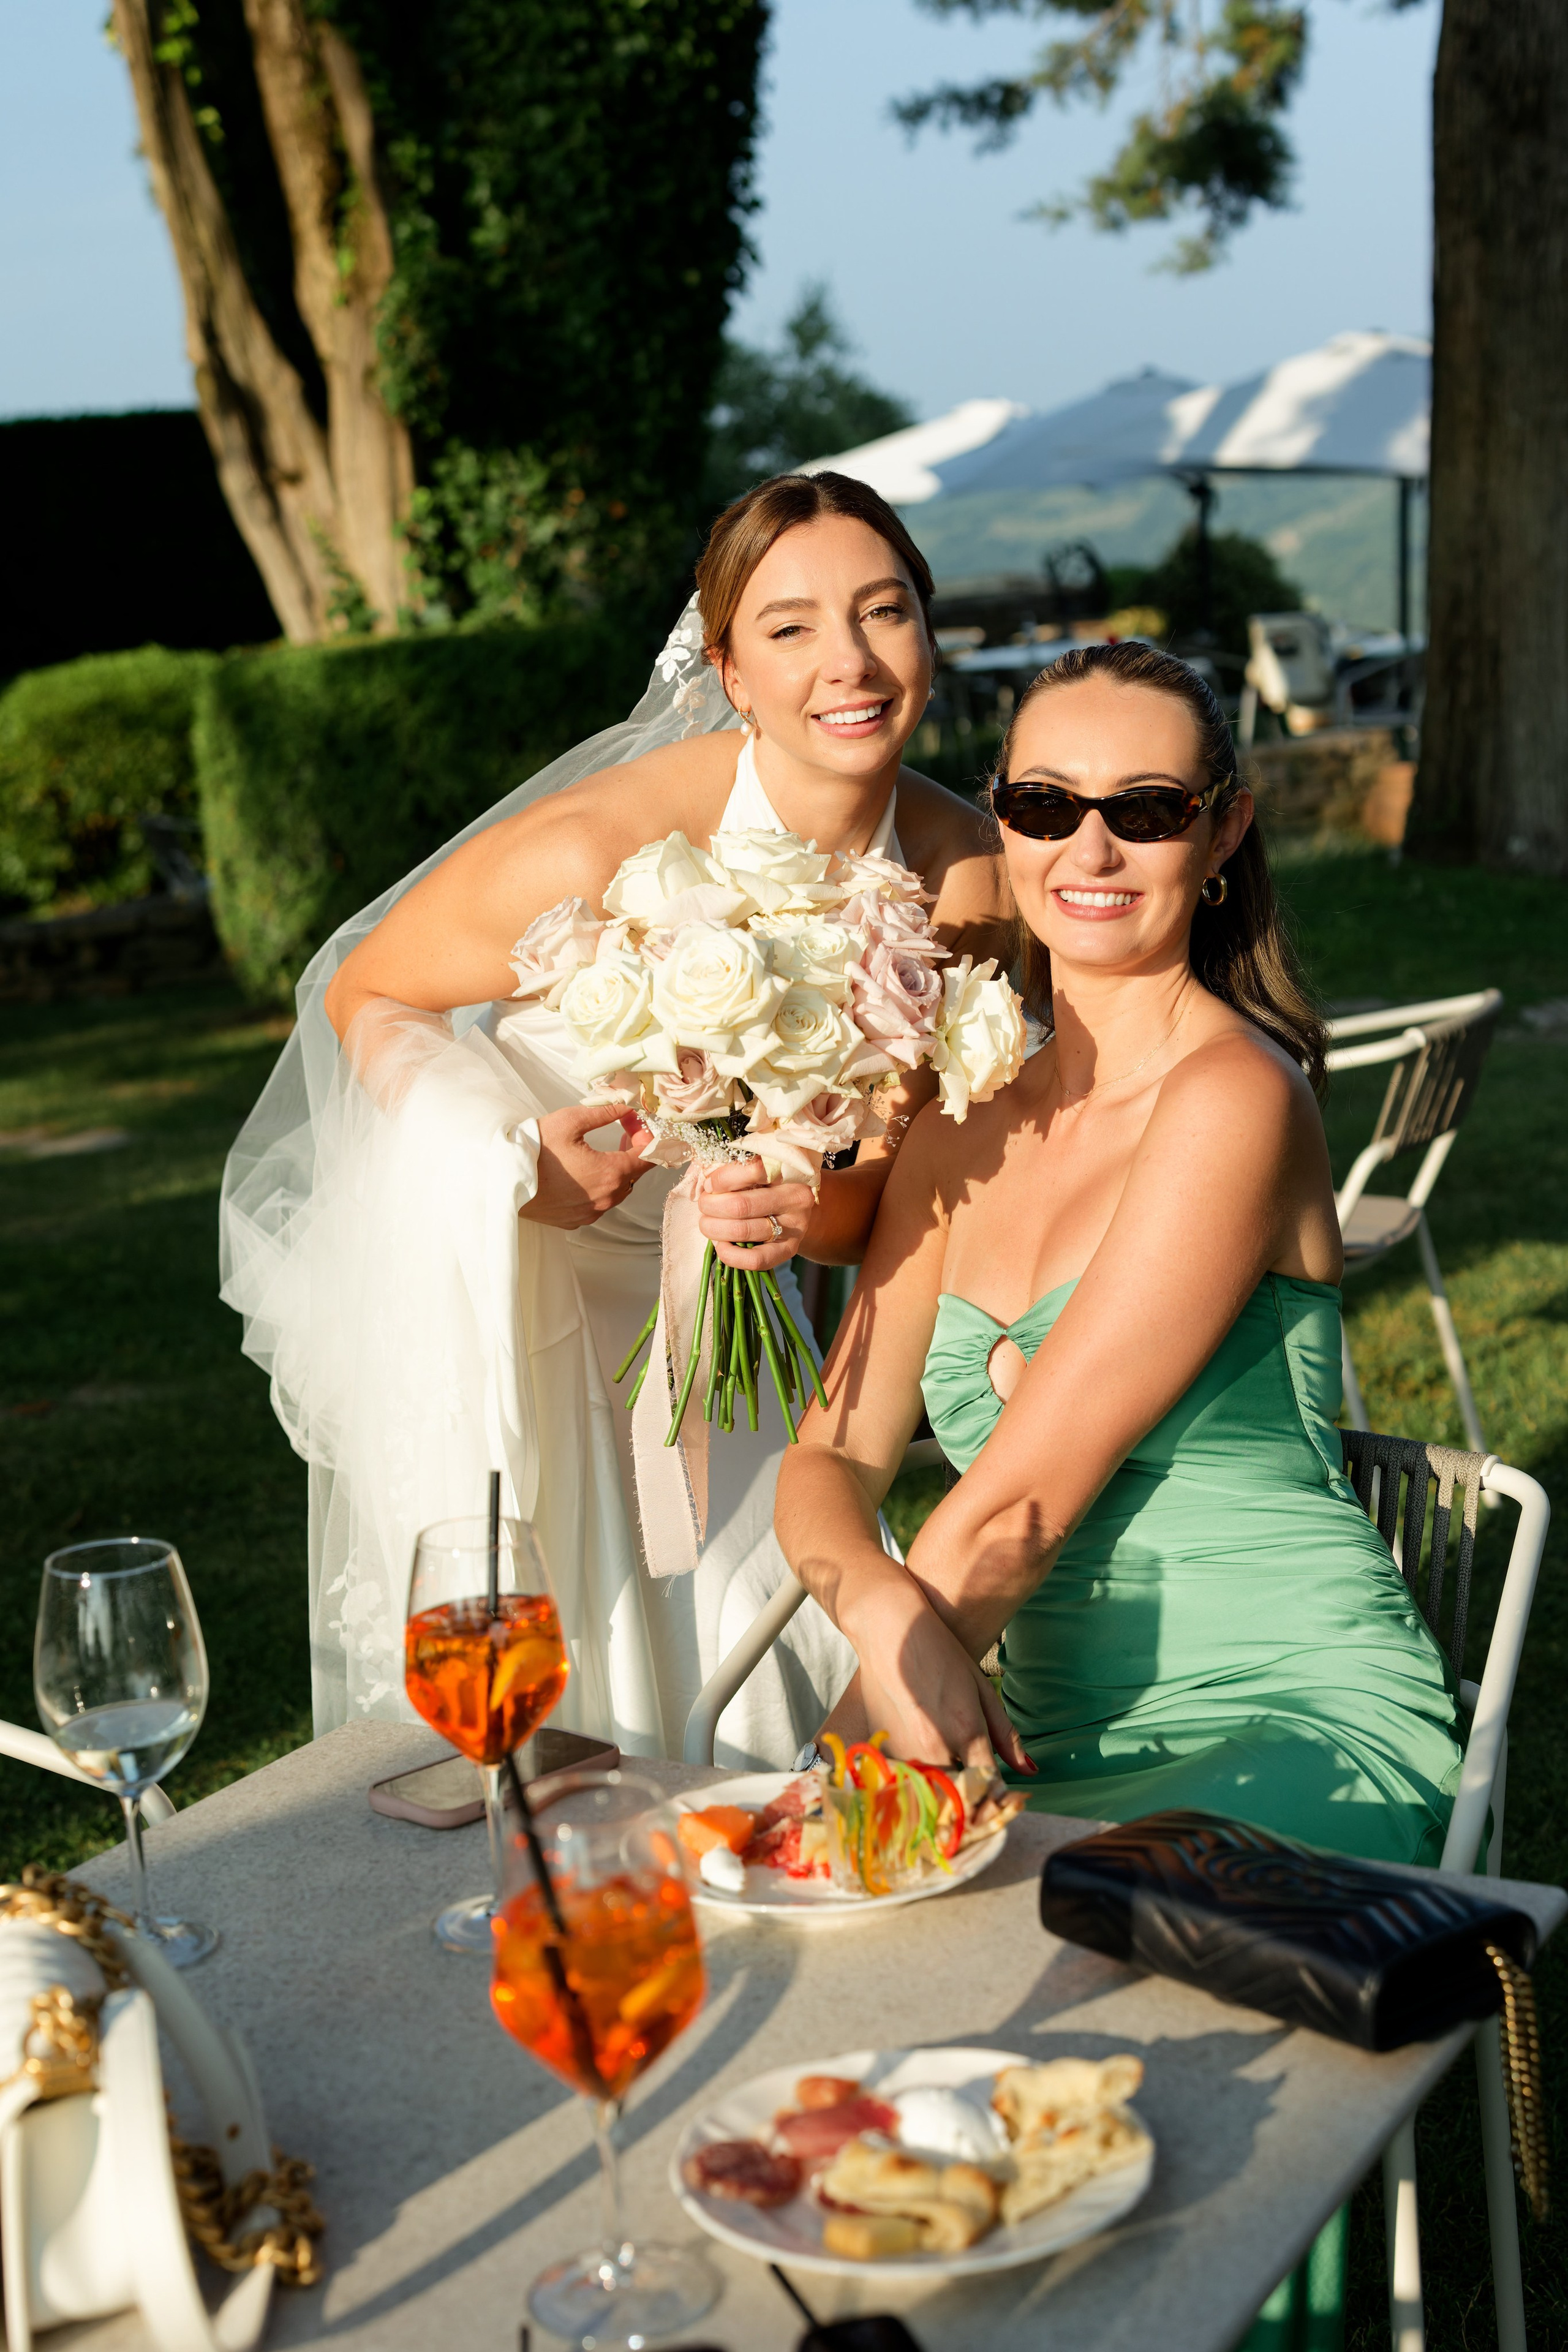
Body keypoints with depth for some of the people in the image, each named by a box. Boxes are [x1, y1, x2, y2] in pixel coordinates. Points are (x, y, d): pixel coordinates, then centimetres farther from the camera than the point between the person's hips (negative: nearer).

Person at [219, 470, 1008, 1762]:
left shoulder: (965, 870, -12)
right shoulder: (600, 852, -27)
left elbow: (901, 1182, -4)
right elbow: (364, 991, -10)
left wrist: (812, 1213, -27)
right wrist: (505, 1160, -26)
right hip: (495, 1284, -4)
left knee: (773, 1682, 5)